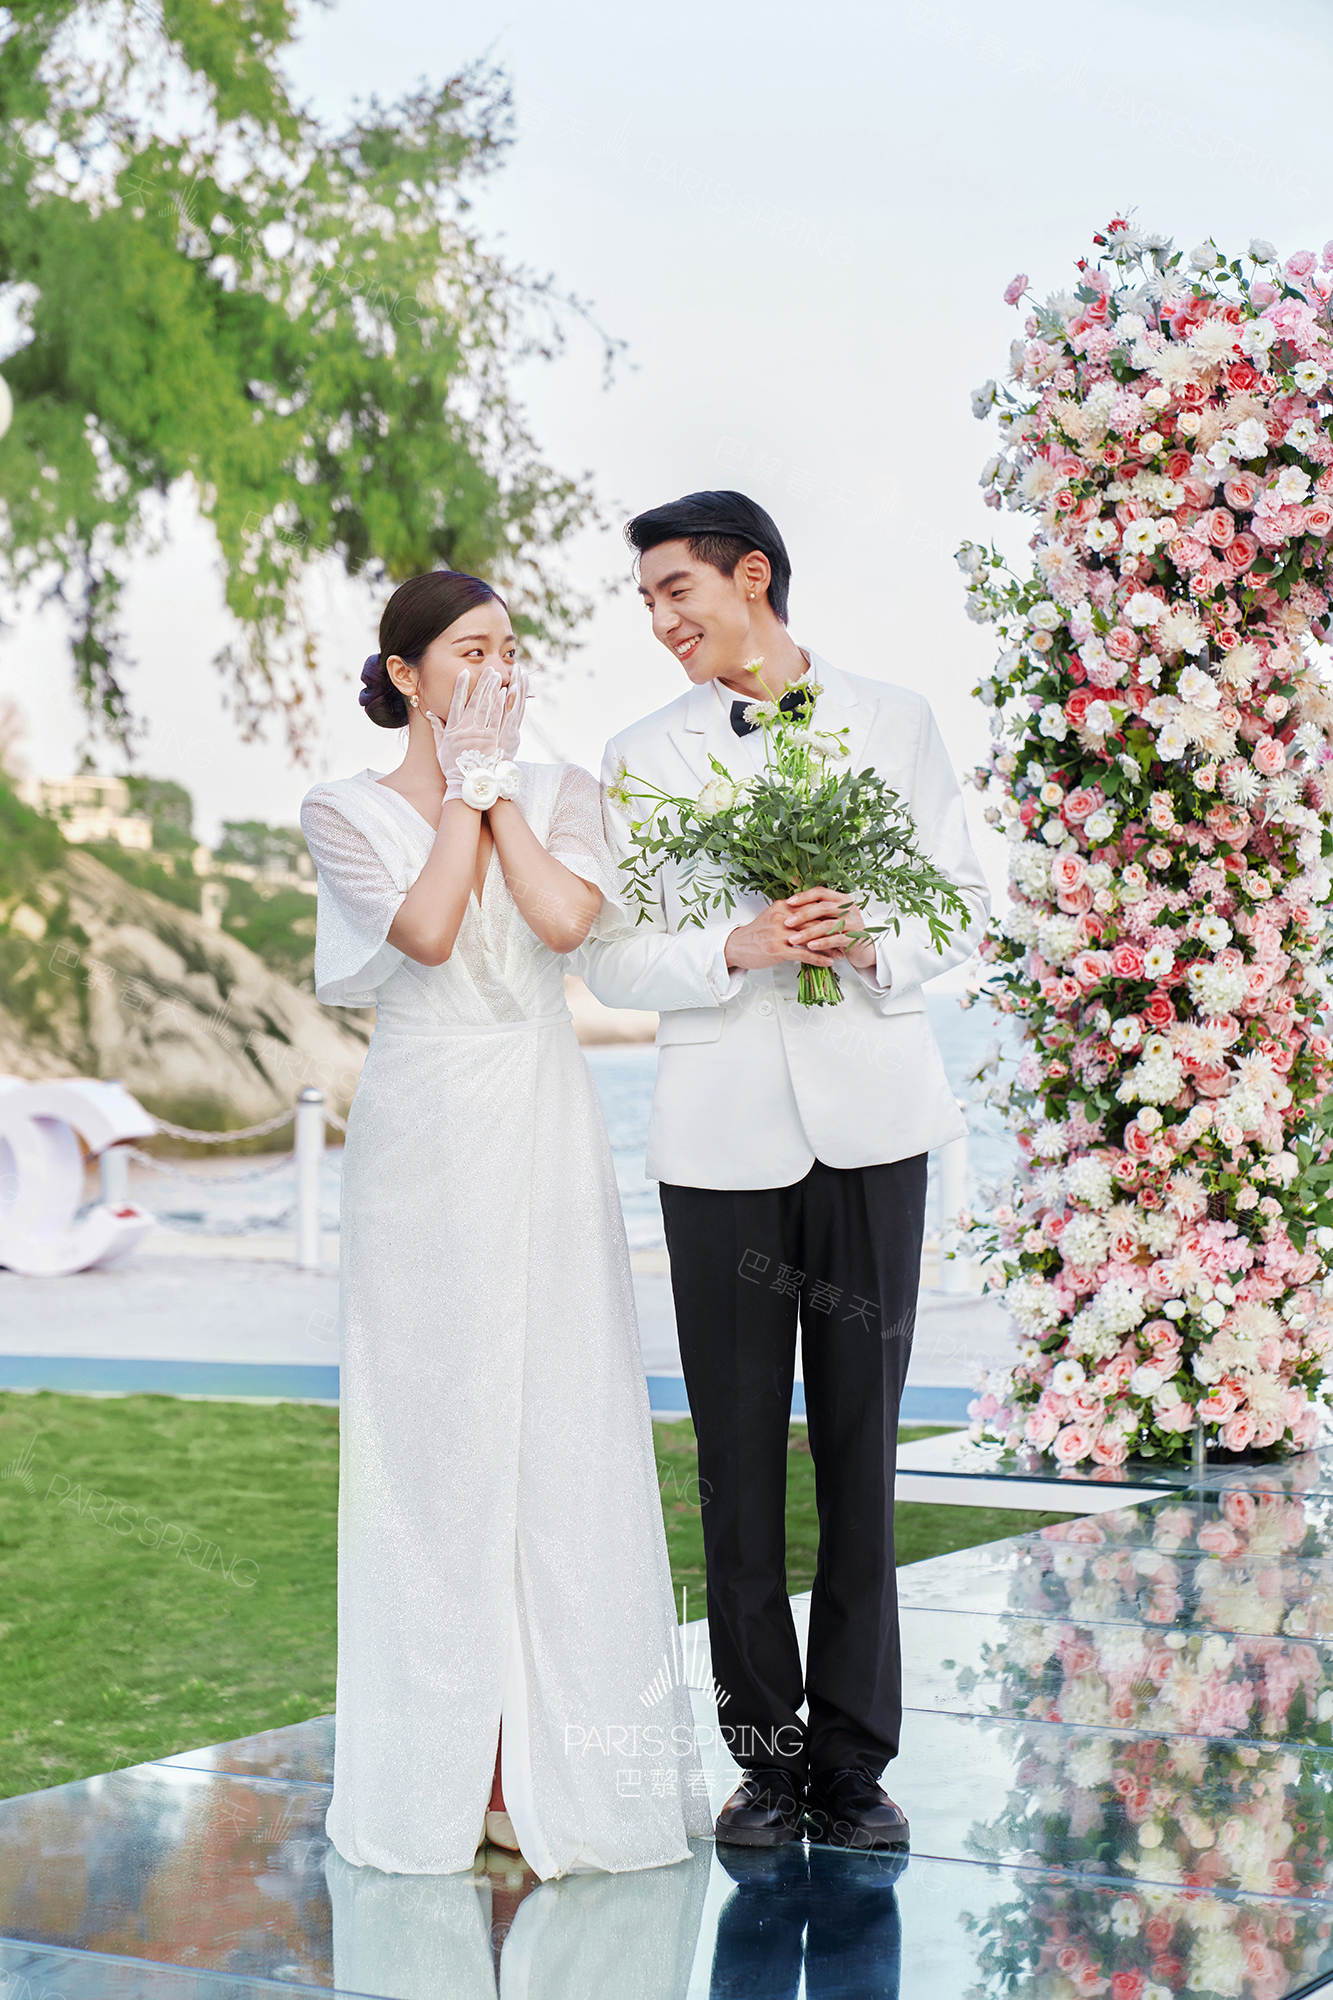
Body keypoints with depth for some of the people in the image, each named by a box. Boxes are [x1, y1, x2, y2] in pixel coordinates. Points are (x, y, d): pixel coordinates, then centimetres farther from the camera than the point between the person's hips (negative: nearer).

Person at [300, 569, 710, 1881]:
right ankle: (451, 1761, 9)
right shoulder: (348, 812, 3)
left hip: (545, 1138, 2)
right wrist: (466, 782, -5)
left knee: (561, 1421, 0)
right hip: (423, 1136, -2)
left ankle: (561, 1757, 8)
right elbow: (425, 931, -13)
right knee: (434, 1426, 1)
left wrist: (499, 787, -3)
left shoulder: (558, 790, 9)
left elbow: (564, 918, -9)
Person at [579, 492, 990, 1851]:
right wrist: (737, 949, -13)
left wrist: (874, 945, -10)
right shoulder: (641, 758, 8)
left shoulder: (893, 723, 9)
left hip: (870, 1118, 0)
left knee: (860, 1445, 2)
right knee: (738, 1455, 2)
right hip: (721, 1130, 0)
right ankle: (766, 1753, 12)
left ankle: (854, 1759, 10)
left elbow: (963, 902, 9)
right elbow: (610, 957, 3)